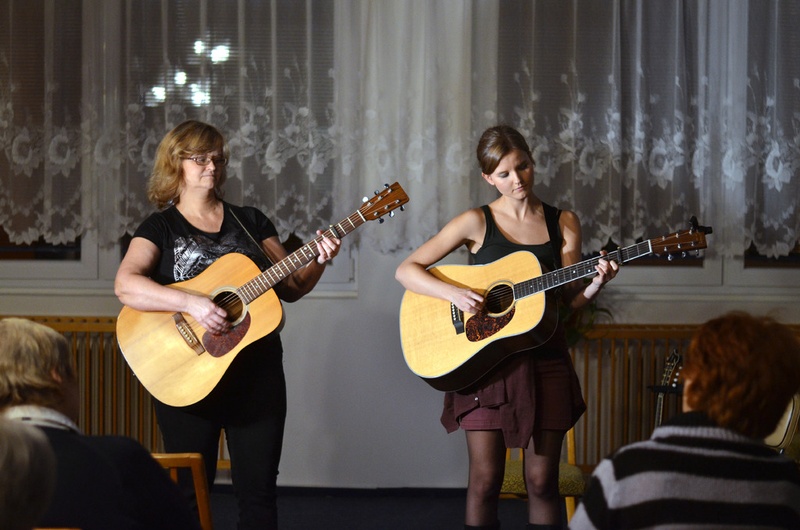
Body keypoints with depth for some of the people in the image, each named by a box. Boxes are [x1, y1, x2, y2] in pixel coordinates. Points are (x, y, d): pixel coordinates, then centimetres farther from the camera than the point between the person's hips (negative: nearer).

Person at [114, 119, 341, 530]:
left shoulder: (250, 221, 12)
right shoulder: (160, 227, 0)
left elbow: (290, 288, 12)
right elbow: (126, 284, -18)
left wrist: (318, 263, -8)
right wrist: (192, 303, -29)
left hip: (257, 370, 3)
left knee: (259, 493, 2)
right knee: (189, 494, 2)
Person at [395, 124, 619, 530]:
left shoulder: (563, 223, 7)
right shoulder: (477, 222, -1)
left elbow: (569, 300, 4)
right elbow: (406, 270, -4)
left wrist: (596, 283, -16)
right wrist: (454, 294, -19)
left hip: (544, 359, 2)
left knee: (542, 480, 1)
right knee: (485, 481, -2)